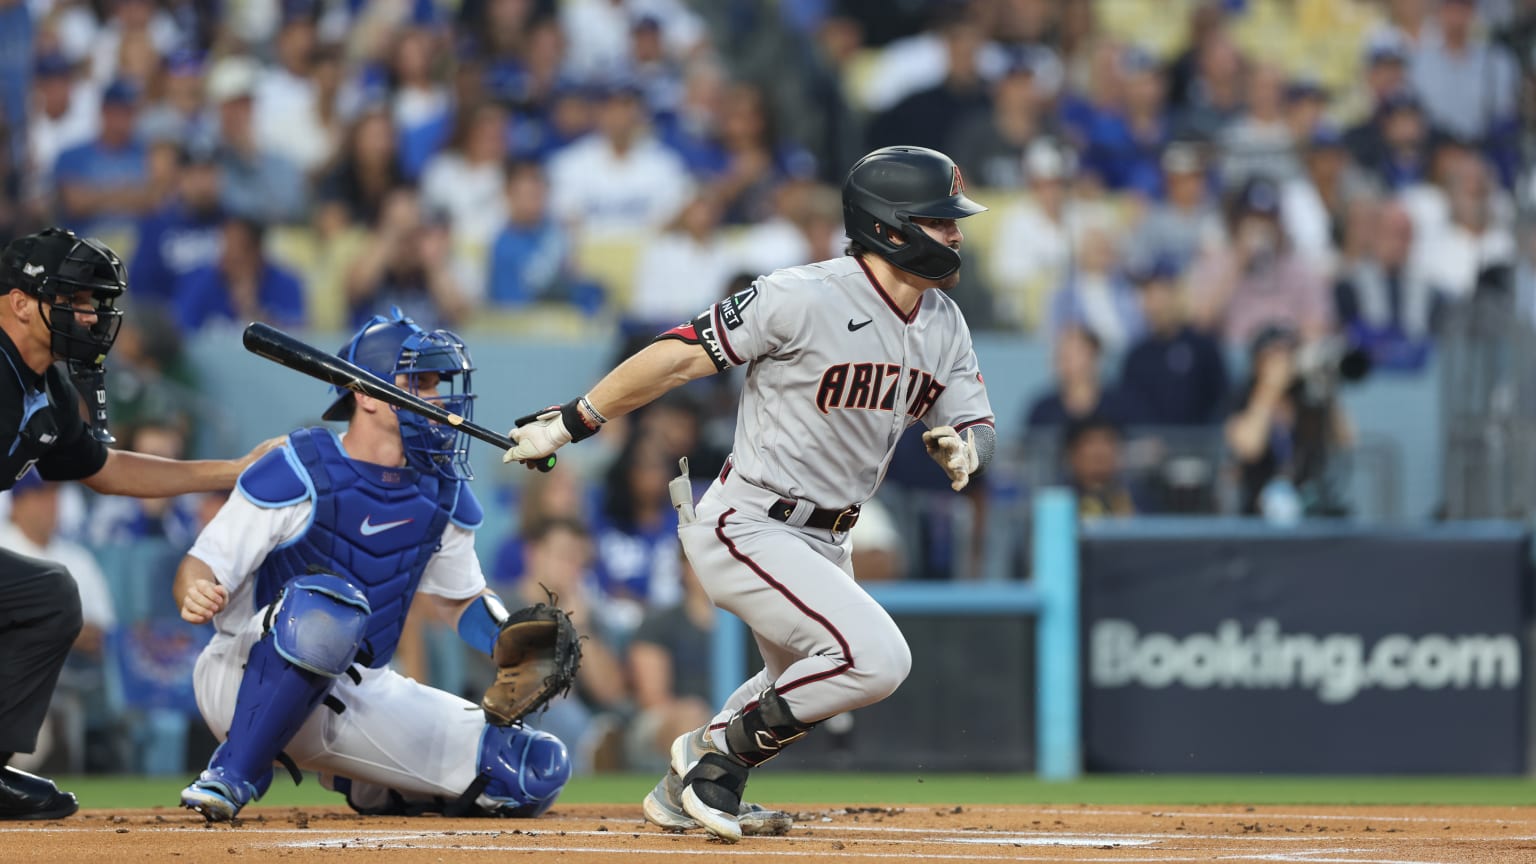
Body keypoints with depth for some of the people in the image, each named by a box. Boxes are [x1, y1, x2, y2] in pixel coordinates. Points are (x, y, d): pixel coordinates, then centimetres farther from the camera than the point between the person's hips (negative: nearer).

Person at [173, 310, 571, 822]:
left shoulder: (443, 494, 6)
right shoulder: (299, 473, -13)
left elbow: (464, 598, 20)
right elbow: (203, 567, -14)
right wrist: (197, 596, -38)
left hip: (359, 697, 7)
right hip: (249, 681, -7)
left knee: (538, 770, -6)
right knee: (325, 601, -41)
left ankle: (371, 788, 21)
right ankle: (232, 775, -28)